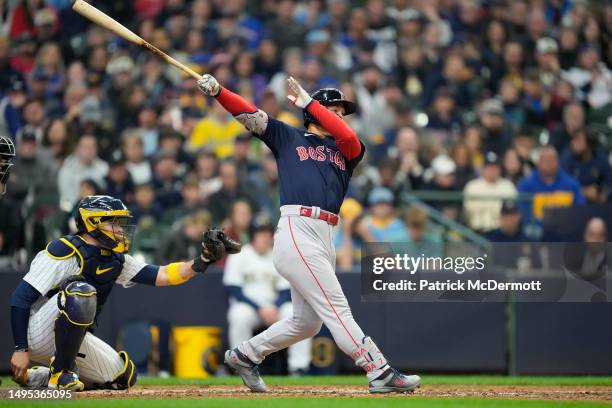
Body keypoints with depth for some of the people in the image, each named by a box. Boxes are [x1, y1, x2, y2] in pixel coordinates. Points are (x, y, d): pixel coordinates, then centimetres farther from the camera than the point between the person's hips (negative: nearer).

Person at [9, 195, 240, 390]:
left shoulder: (115, 260, 6)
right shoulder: (65, 252, -18)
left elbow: (161, 276, -2)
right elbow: (21, 297, -21)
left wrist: (204, 260, -16)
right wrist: (20, 350, -26)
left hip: (73, 337, 9)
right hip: (37, 335, -9)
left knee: (124, 377, 9)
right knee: (82, 292, -32)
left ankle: (34, 377, 15)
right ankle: (61, 372, -18)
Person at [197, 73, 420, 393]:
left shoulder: (346, 151, 21)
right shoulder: (288, 138, 13)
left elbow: (349, 137, -2)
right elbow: (249, 115, 5)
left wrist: (308, 102, 0)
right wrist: (216, 91, -11)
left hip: (325, 238, 7)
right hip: (297, 232, -7)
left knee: (306, 322, 12)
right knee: (337, 309, -11)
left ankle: (244, 355, 27)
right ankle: (381, 374, -15)